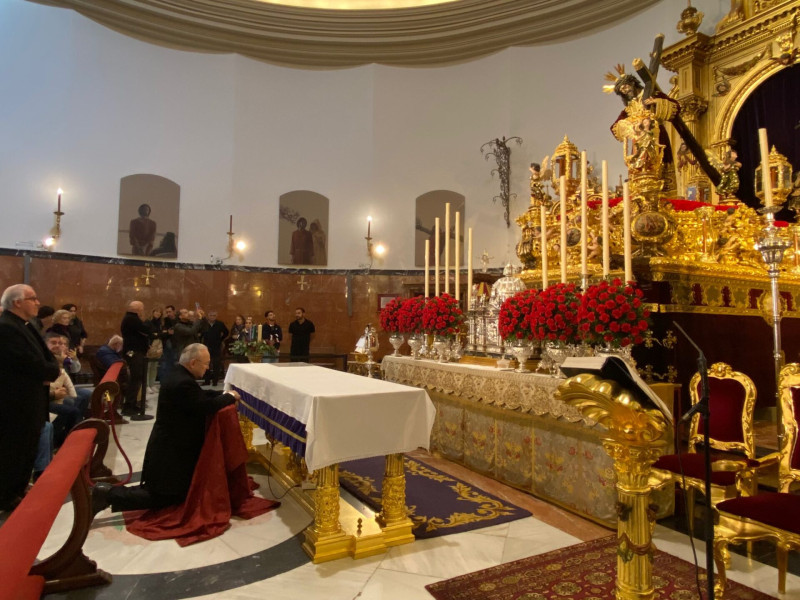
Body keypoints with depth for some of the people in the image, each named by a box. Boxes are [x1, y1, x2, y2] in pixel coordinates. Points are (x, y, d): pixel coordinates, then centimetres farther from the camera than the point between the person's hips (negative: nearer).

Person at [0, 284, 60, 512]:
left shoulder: (24, 326, 11)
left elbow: (46, 357, 12)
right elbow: (34, 366, -27)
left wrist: (49, 371, -10)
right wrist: (53, 371, -7)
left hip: (29, 402, 10)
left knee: (27, 450, 20)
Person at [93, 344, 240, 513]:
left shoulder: (179, 375, 6)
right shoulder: (183, 383, -27)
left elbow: (201, 396, 16)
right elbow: (207, 407, -29)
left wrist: (223, 395, 4)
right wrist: (230, 397, -14)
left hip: (170, 445, 11)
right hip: (170, 449, -11)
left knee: (177, 494, 20)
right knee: (161, 499, 1)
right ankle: (109, 494, 4)